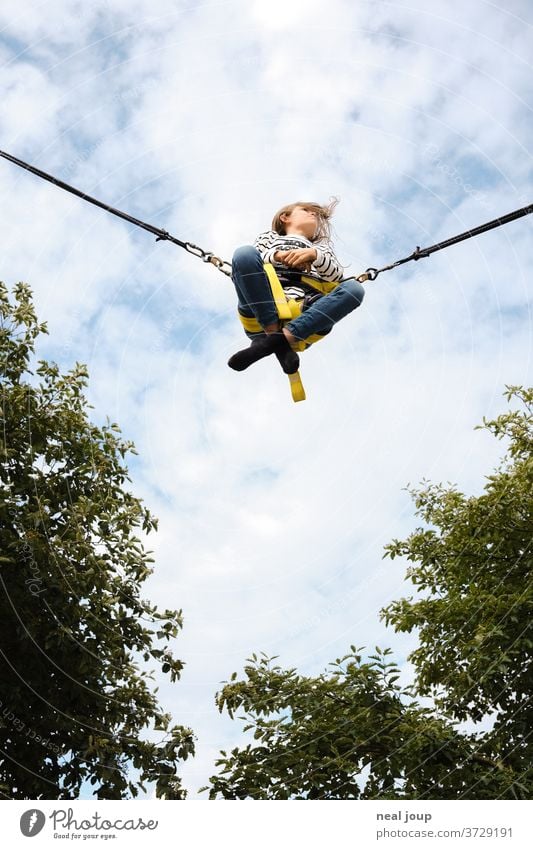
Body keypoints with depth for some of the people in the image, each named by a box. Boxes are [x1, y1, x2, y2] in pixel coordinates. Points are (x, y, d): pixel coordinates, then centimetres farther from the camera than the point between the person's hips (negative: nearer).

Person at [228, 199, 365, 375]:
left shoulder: (320, 246, 37)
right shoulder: (269, 236, 35)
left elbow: (337, 276, 16)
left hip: (304, 308, 1)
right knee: (244, 252, -26)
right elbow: (248, 260, 15)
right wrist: (278, 255, -2)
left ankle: (283, 337, -39)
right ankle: (273, 332, -32)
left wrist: (315, 255, -2)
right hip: (265, 304, -1)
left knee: (354, 288, -25)